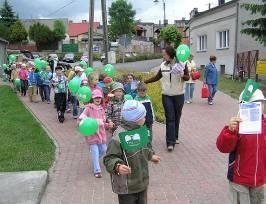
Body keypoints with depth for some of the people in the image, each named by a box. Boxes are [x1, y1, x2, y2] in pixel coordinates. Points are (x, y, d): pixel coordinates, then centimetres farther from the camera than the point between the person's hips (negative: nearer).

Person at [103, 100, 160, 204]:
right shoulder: (119, 137, -26)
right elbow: (109, 159, -25)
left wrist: (151, 155, 31)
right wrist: (118, 167, -42)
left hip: (142, 182, 8)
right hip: (126, 187, -8)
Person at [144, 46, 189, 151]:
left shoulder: (181, 64, -6)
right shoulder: (163, 65, 1)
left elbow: (187, 77, -1)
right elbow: (157, 77, 12)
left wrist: (182, 76, -23)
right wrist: (144, 82, 9)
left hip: (179, 95, -1)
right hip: (167, 96, 1)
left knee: (177, 117, 10)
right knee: (170, 118, -5)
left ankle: (175, 137, 29)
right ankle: (170, 142, -7)